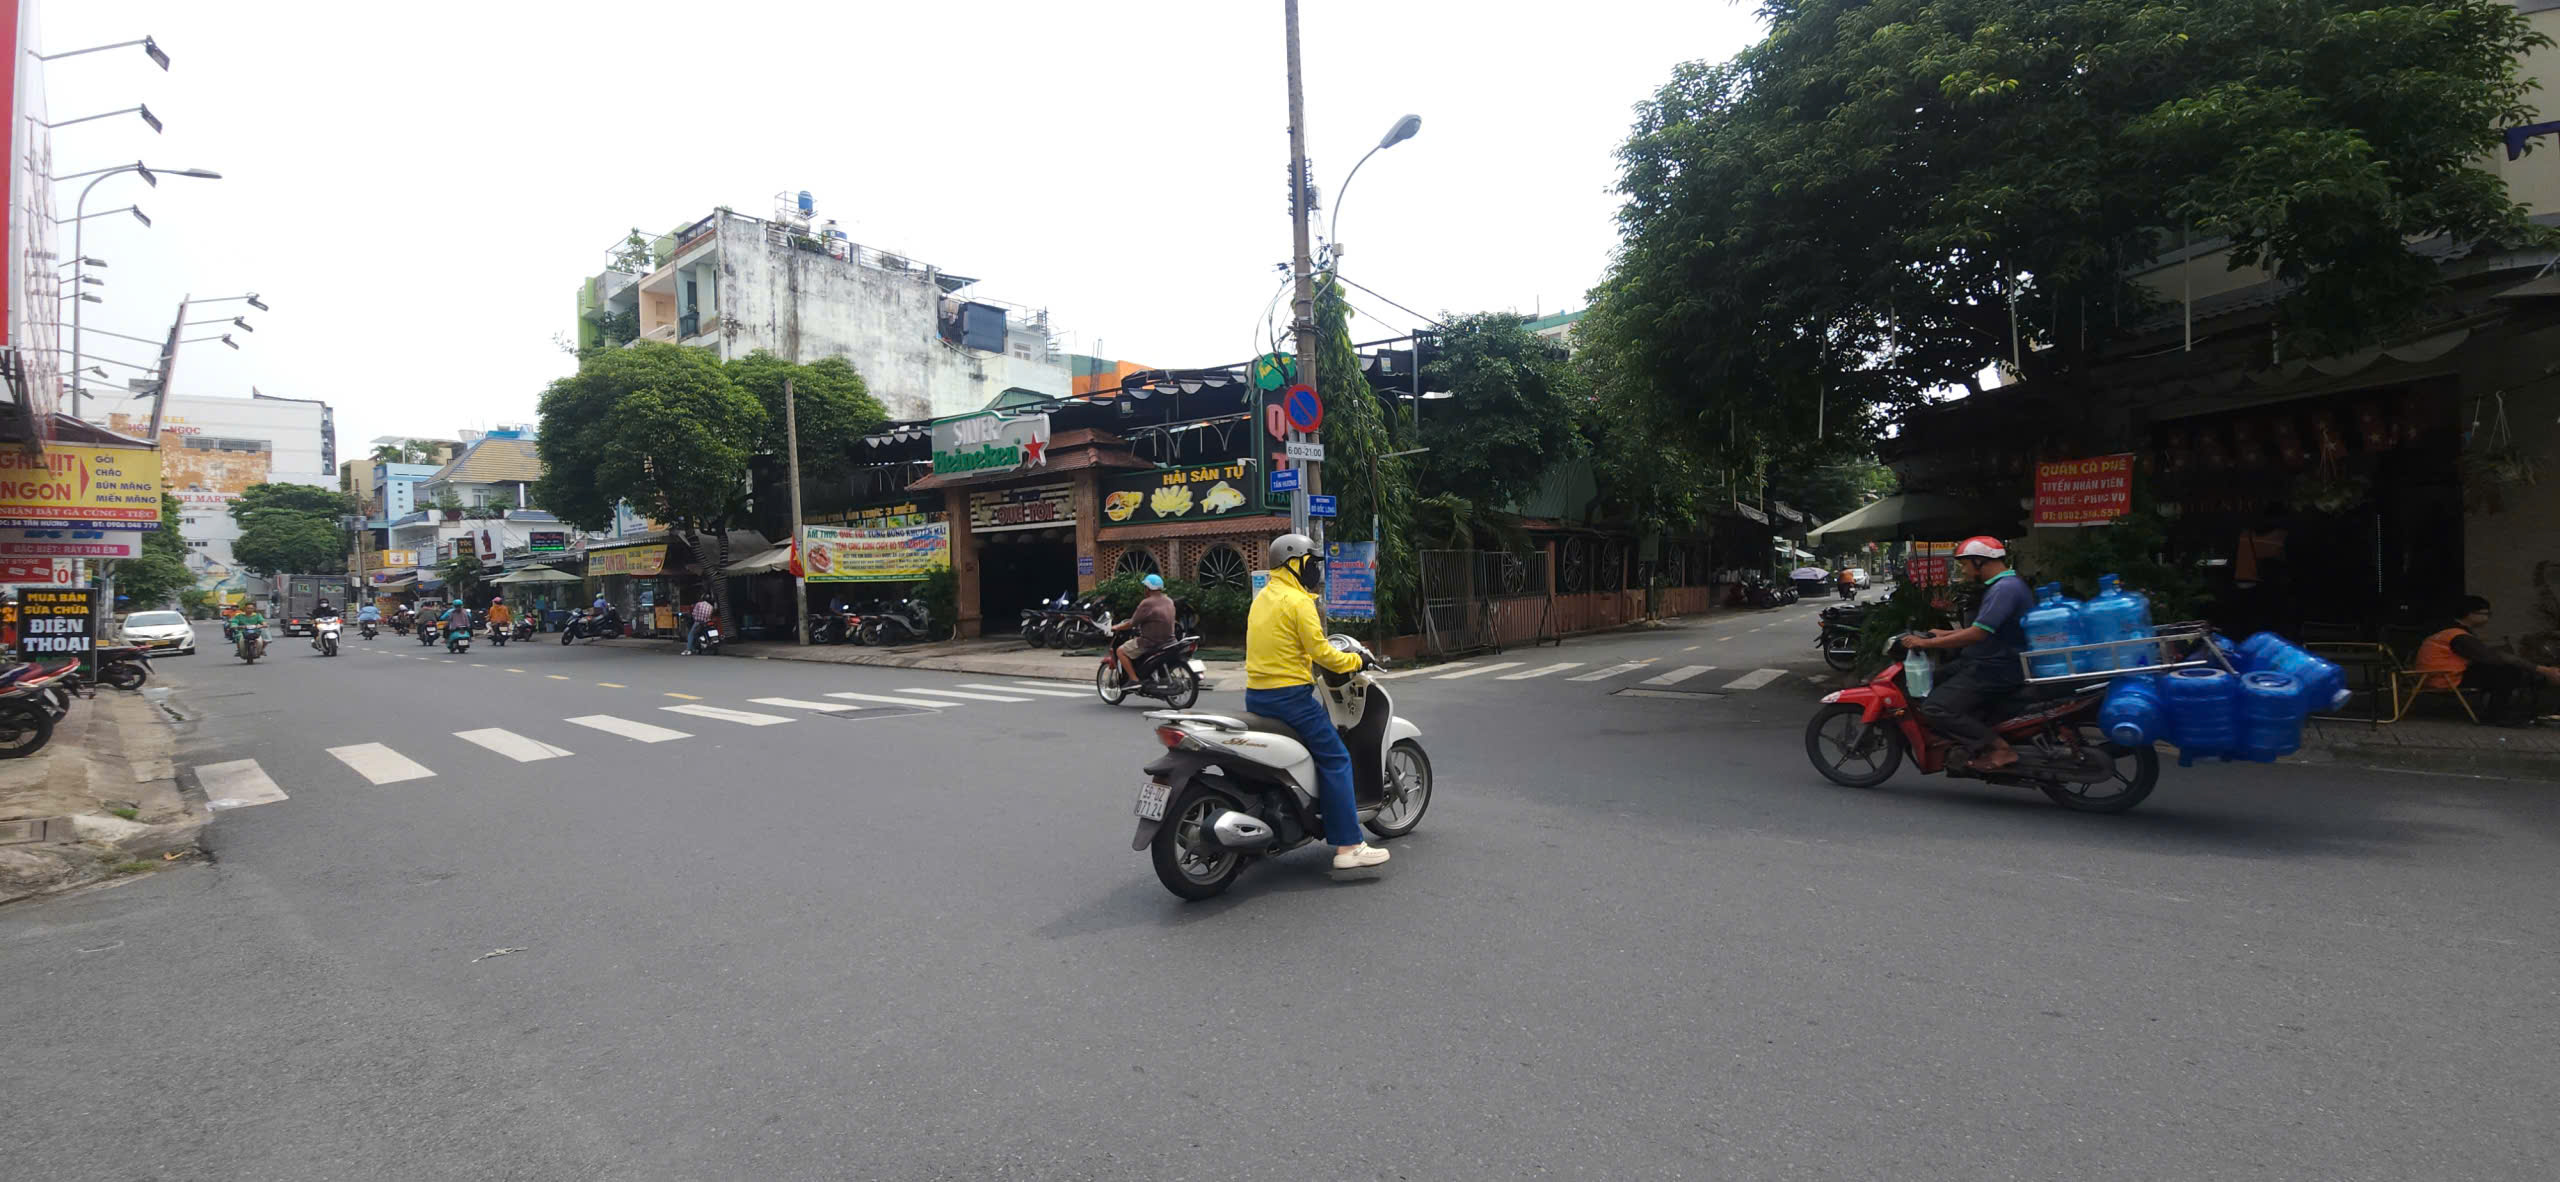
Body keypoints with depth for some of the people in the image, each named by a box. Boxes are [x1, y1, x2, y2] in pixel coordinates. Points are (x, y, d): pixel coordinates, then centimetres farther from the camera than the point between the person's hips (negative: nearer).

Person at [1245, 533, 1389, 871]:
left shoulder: (1261, 598, 15)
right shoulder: (1298, 601, -13)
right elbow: (1319, 650, -16)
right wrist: (1355, 661, -2)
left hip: (1255, 697, 9)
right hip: (1290, 696, -9)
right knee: (1335, 760, -4)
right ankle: (1349, 846, -6)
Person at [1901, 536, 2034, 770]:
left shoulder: (2004, 588, -19)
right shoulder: (2006, 584, 16)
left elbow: (1977, 634, -26)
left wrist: (1926, 643, -21)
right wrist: (1943, 634, 21)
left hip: (1995, 670, -11)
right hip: (1987, 663, 11)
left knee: (1934, 708, -19)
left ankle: (1997, 749, -16)